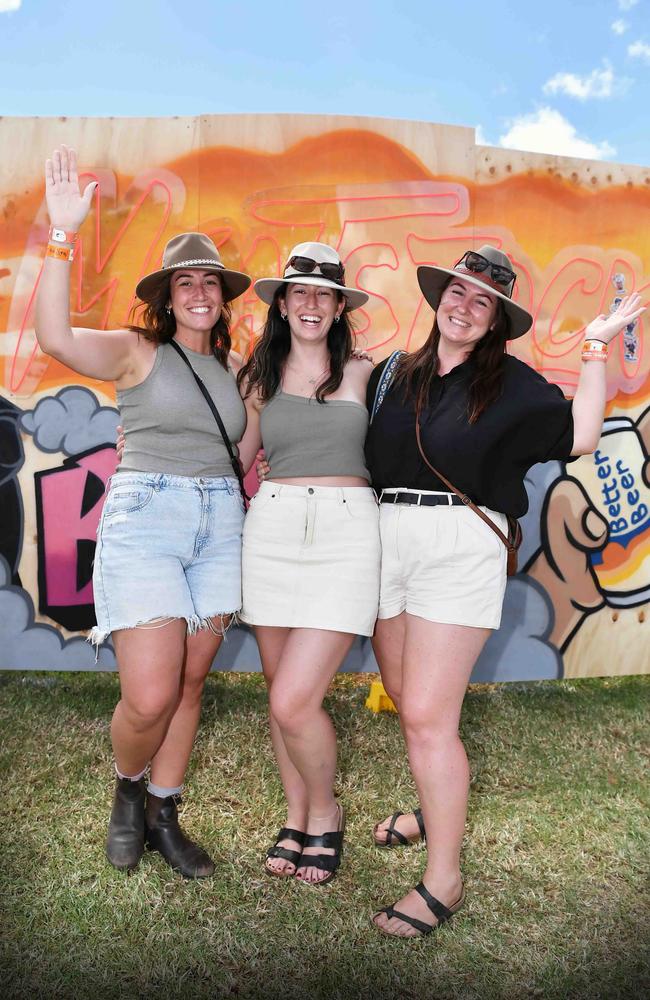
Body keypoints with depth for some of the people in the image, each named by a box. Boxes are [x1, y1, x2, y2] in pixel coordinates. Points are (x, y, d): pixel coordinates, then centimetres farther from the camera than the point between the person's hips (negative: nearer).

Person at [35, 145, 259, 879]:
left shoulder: (228, 369, 15)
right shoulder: (137, 351, 1)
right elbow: (55, 337, -17)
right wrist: (63, 234, -21)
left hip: (219, 529, 5)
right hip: (144, 521, -5)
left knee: (190, 685, 9)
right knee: (149, 697, -10)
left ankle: (161, 816, 28)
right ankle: (127, 790, 24)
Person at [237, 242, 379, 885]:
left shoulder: (364, 373, 7)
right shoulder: (257, 379, 12)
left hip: (346, 531, -3)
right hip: (272, 529, 3)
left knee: (294, 701, -10)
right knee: (279, 690, 10)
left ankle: (325, 814, 20)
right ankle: (296, 816, 33)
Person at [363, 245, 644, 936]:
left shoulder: (509, 384, 3)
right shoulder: (392, 374, 12)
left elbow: (579, 435, -5)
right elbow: (359, 452, 18)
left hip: (459, 548, -4)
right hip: (385, 541, 5)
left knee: (427, 716, -6)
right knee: (407, 702, 16)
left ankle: (443, 880, 10)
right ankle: (437, 808, 43)